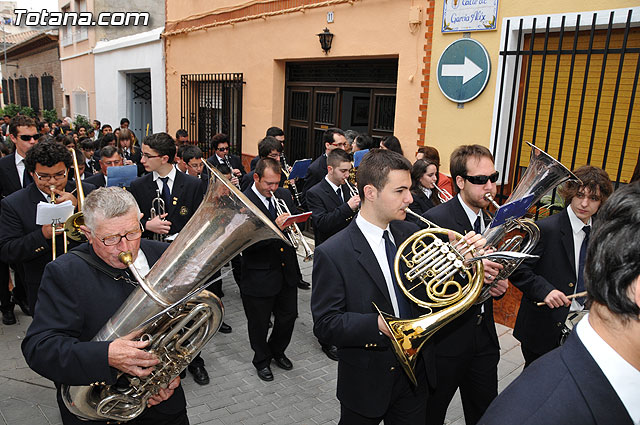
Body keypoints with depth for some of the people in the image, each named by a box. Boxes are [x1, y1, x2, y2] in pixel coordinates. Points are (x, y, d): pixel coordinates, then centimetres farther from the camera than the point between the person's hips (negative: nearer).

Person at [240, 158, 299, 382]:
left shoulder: (284, 195, 3)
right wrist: (274, 227, -32)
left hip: (286, 270, 5)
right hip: (259, 276, -5)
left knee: (288, 316, 19)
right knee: (259, 323, 14)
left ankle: (277, 350, 46)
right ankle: (262, 359, 40)